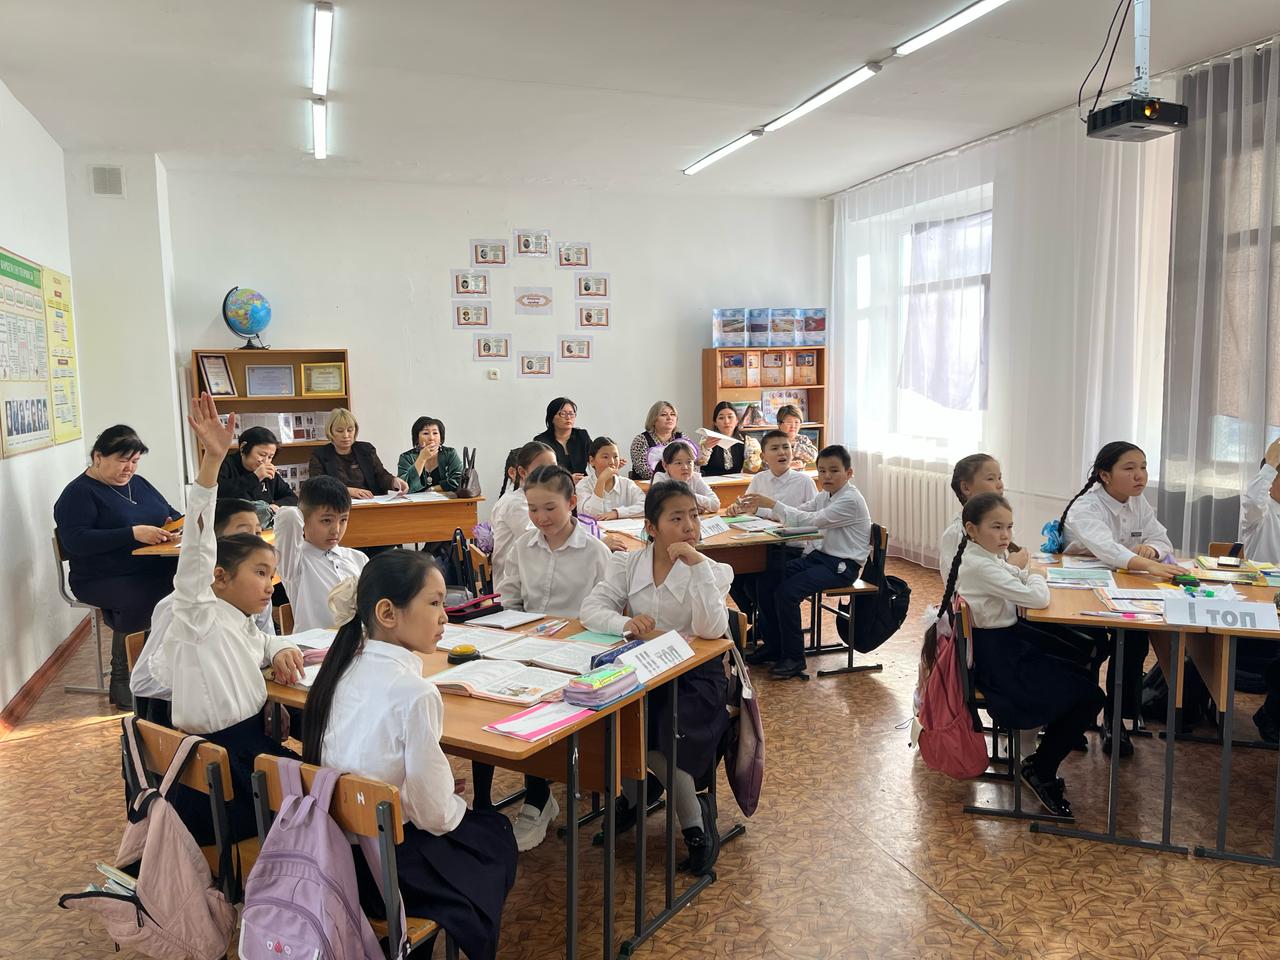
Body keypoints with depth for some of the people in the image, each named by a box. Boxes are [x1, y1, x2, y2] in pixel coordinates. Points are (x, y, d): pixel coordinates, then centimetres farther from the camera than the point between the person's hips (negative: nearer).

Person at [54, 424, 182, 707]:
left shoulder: (138, 483, 19)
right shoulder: (79, 493, -2)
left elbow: (171, 513, 20)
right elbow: (75, 540, -15)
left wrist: (176, 524, -6)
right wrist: (133, 533, -25)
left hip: (155, 570, 6)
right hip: (103, 580, -6)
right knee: (142, 600, -36)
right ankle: (122, 685, -18)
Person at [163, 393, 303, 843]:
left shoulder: (242, 625, 18)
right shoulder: (199, 613, -7)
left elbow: (262, 643, 40)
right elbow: (198, 542, -19)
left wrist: (281, 650, 12)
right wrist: (212, 459, -31)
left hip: (253, 743, 9)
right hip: (218, 761, -9)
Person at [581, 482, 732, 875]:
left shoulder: (712, 571, -4)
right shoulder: (627, 564, 4)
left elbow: (711, 629, -21)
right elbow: (591, 607, -8)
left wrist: (697, 564, -26)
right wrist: (623, 622, -29)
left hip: (696, 675, -3)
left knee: (656, 734, -27)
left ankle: (695, 816, 1)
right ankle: (635, 794, 7)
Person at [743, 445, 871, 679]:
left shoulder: (850, 500, -16)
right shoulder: (824, 496, 13)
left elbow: (812, 521, -24)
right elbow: (798, 512, 8)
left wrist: (773, 504, -24)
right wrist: (759, 506, -6)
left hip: (841, 565, -9)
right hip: (818, 555, 9)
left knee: (787, 592, -24)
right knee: (766, 584, -5)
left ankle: (794, 658, -8)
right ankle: (773, 645, 12)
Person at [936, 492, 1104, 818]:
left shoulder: (983, 556, 5)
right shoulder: (981, 567, -25)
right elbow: (1038, 598, -26)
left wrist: (1026, 572, -3)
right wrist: (1035, 574, -8)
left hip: (1006, 640, 11)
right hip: (998, 660, -11)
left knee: (1081, 667, 18)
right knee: (1088, 696, -8)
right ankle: (1040, 770, 7)